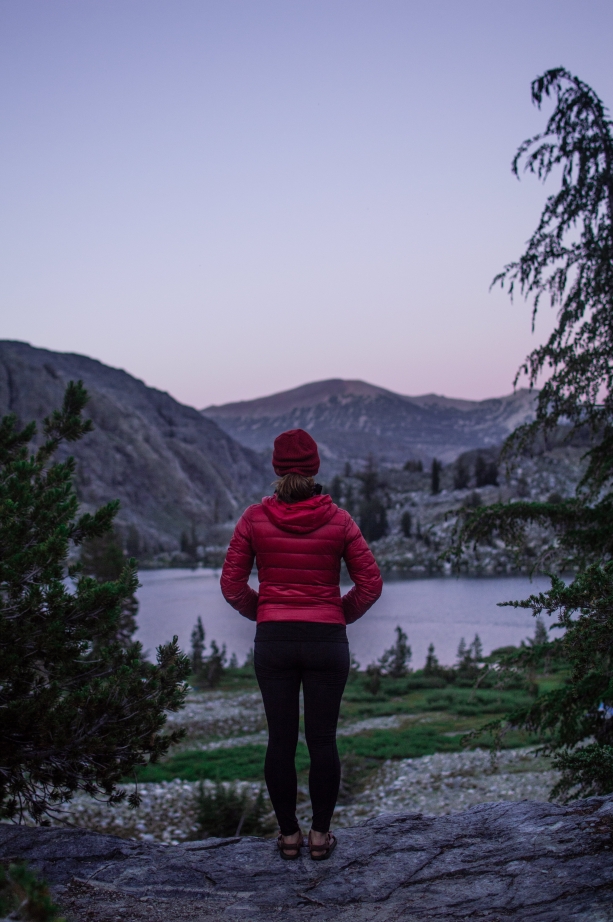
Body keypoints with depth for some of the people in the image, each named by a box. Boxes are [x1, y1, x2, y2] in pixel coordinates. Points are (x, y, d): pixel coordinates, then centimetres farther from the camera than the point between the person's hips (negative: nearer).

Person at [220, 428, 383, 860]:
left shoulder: (255, 518, -4)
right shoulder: (339, 520, -4)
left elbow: (232, 585, 0)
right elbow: (370, 584, -1)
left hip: (273, 642, 1)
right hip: (327, 642, 0)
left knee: (281, 740, 10)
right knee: (323, 740, 9)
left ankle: (288, 834, 19)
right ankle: (320, 835, 17)